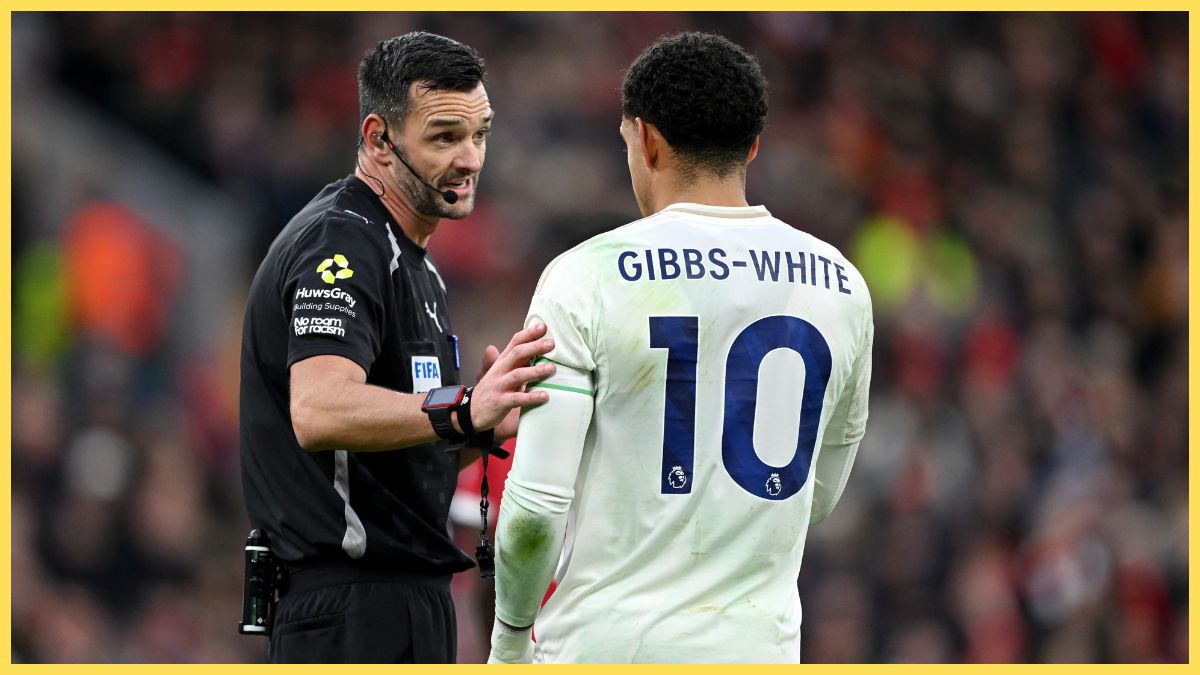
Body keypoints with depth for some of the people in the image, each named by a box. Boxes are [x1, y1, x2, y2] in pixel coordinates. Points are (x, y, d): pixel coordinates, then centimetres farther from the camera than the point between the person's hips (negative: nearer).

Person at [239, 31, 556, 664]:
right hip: (355, 615, -11)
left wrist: (482, 426, 3)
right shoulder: (341, 243, -15)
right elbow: (319, 413, -32)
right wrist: (461, 412, -47)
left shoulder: (401, 254, 18)